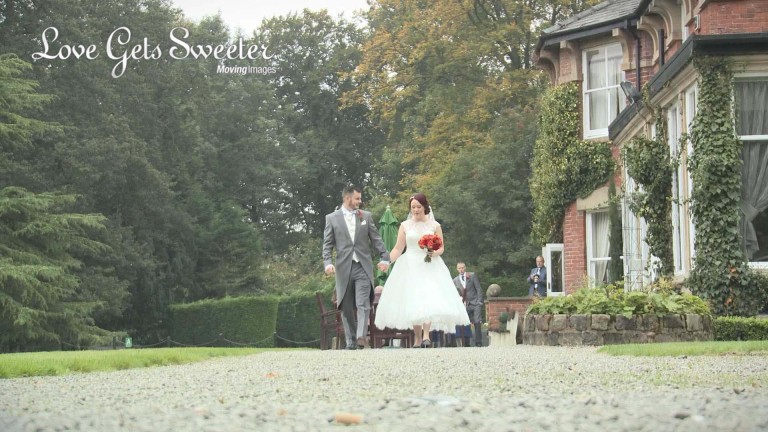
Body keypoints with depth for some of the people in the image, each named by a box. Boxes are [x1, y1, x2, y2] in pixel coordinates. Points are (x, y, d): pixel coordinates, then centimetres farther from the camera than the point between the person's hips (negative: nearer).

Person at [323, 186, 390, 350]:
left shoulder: (366, 216, 11)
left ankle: (361, 336, -20)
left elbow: (376, 239, 10)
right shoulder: (332, 218, 6)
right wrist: (328, 262, -12)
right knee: (346, 308, 4)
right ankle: (351, 341, 12)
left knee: (363, 304, -13)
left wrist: (385, 257, -2)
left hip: (363, 267, 0)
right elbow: (327, 244, 3)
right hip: (344, 267, 0)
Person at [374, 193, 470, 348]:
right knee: (412, 301, -2)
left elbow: (441, 247, 8)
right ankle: (417, 338, 6)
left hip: (429, 266, -1)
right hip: (410, 267, 1)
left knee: (428, 298, -17)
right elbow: (398, 248, 5)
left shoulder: (434, 225, 6)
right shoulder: (405, 226, 7)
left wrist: (435, 252, -14)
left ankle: (426, 335, -21)